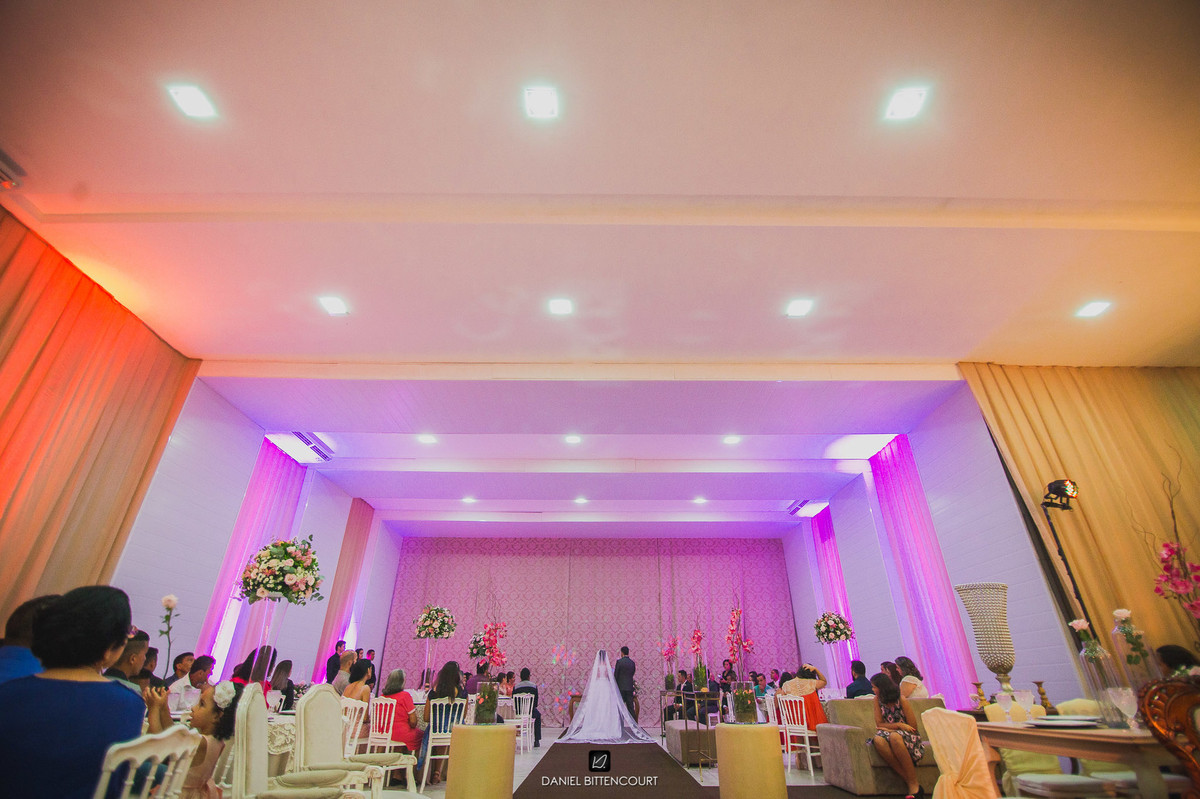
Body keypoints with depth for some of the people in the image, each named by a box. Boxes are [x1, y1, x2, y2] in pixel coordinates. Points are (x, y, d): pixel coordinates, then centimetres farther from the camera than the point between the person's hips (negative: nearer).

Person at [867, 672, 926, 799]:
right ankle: (908, 781, -25)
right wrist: (899, 725, -17)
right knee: (878, 740, -32)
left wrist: (889, 728, -9)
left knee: (894, 737, -38)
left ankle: (914, 784, -24)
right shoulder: (878, 699, 2)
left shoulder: (901, 700, -11)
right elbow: (879, 724, -2)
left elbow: (913, 727, -9)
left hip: (909, 738, -3)